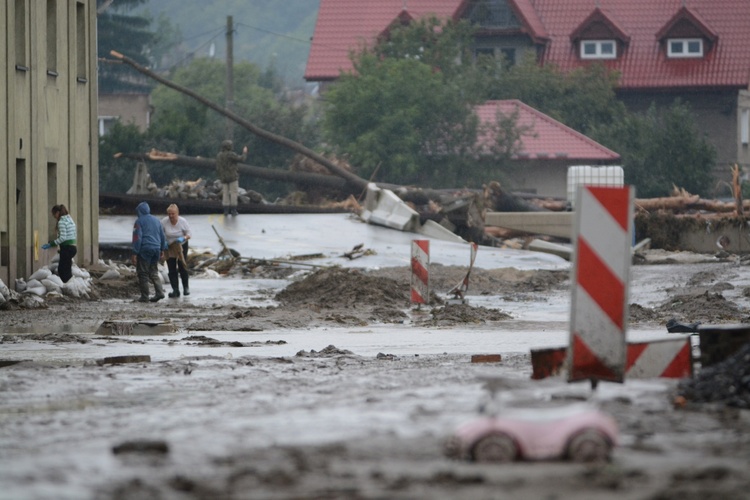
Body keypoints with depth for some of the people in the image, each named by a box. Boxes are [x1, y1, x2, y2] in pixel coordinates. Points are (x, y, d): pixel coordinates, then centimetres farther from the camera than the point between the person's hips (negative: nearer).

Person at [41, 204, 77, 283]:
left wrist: (51, 244, -16)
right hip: (73, 247, 9)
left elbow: (62, 237, -20)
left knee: (63, 271, -6)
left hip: (67, 248, -9)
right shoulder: (70, 220, 16)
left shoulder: (62, 222, -12)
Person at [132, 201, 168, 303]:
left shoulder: (139, 221, -5)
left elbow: (137, 238, -11)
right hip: (156, 248, 6)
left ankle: (144, 296, -1)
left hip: (144, 250, -6)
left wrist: (135, 253, -10)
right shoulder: (157, 220, 15)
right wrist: (163, 250, 24)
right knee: (154, 272, 14)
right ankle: (159, 292, -1)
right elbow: (163, 236, 18)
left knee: (143, 273, 0)